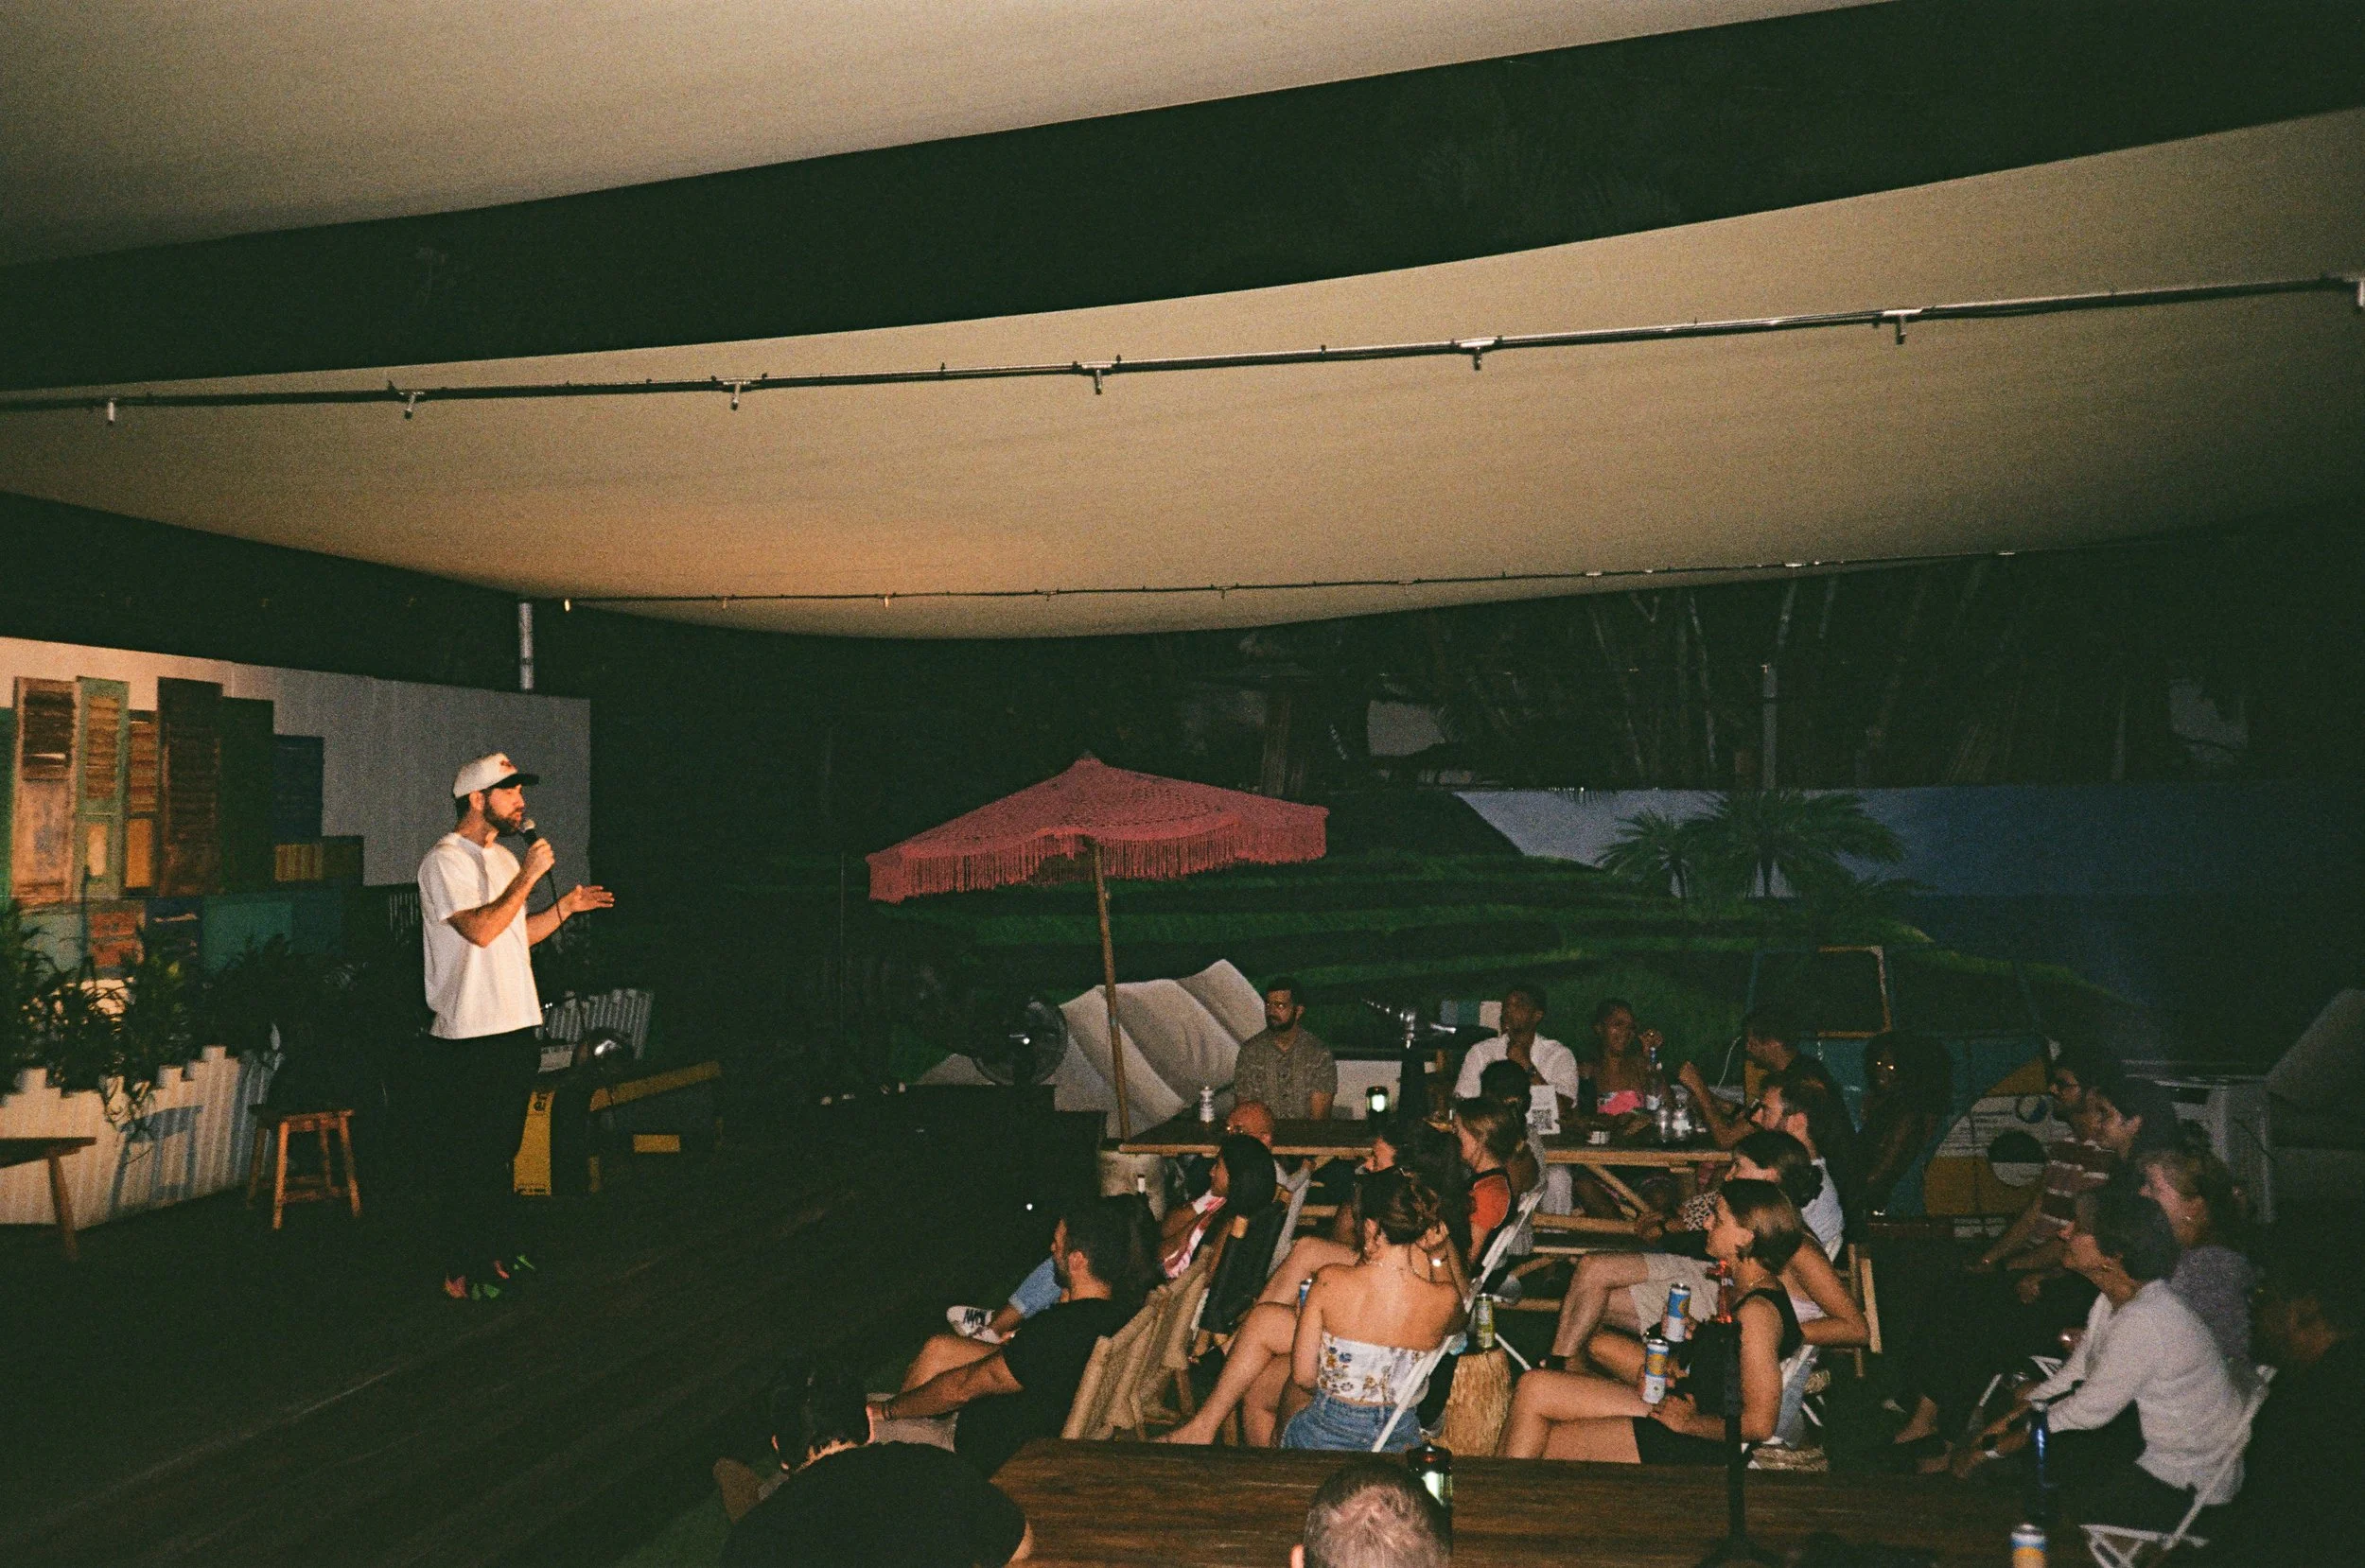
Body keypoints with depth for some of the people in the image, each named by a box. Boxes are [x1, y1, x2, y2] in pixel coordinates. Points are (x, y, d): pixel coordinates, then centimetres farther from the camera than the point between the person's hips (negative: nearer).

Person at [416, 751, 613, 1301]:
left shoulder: (503, 858, 16)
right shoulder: (445, 861, -12)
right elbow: (481, 930, -25)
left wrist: (565, 907, 10)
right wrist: (529, 876, -20)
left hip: (516, 1028, 9)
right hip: (467, 1036, -9)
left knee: (501, 1151, 17)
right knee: (464, 1157, -1)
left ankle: (500, 1251, 27)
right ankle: (460, 1272, 7)